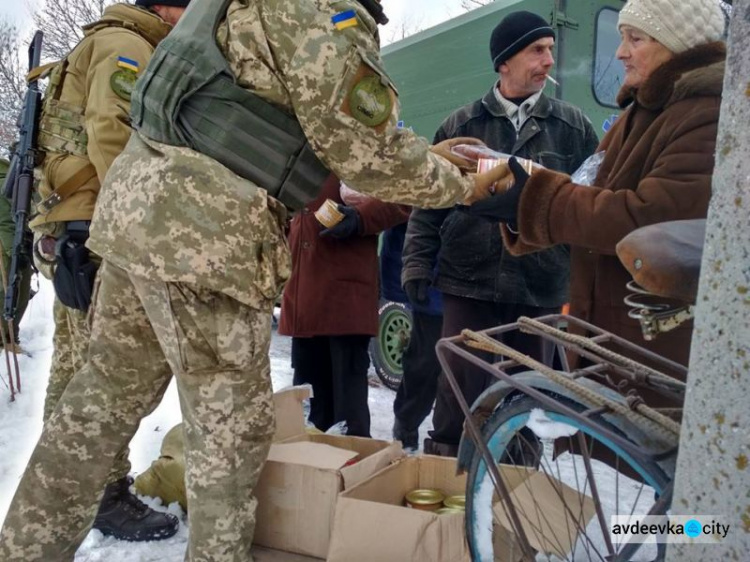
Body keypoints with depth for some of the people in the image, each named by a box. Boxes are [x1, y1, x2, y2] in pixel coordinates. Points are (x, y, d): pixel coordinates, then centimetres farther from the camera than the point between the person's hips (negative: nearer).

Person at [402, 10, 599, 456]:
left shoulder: (574, 127, 7)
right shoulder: (461, 126, 6)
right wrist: (418, 264, 0)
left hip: (543, 289, 2)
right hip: (470, 284, -1)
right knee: (459, 396, 4)